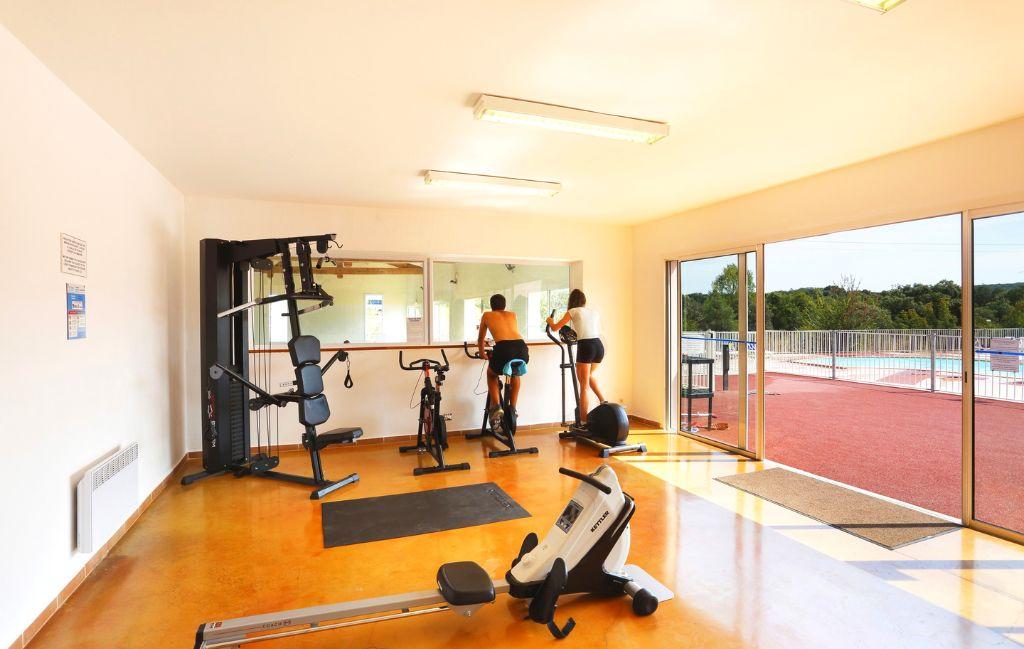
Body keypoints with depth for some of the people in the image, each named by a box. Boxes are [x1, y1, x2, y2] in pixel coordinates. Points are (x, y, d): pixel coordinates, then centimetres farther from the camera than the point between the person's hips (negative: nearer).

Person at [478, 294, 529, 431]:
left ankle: (496, 406, 11)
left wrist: (482, 353, 57)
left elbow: (481, 339, 38)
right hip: (522, 349, 3)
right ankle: (512, 408, 32)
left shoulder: (487, 315, 26)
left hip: (503, 348, -3)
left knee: (491, 374, 30)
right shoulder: (512, 314, 32)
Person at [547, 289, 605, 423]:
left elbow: (555, 328, 11)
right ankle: (602, 401, 16)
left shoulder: (573, 311, 8)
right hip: (599, 346, 5)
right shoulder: (595, 312, 20)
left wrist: (550, 321, 33)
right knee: (590, 375, 31)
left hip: (585, 347, -5)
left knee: (584, 385, 1)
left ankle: (584, 420, 2)